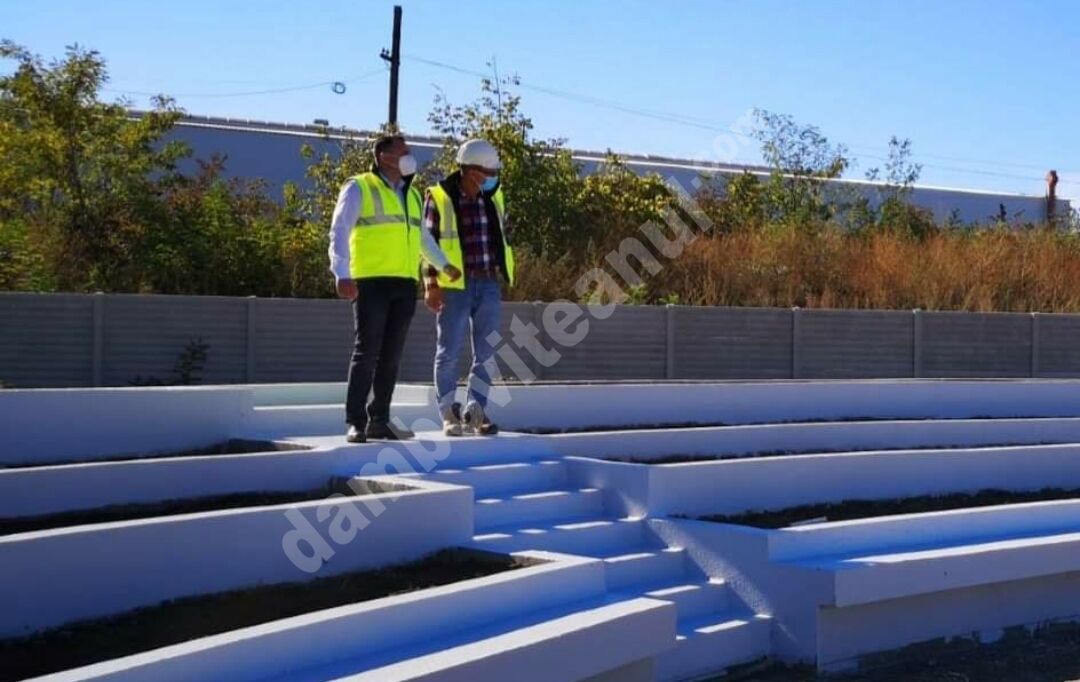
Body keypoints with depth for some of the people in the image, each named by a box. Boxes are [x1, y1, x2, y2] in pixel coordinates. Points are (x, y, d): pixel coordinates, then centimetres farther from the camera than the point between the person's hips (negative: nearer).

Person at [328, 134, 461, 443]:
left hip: (405, 284, 6)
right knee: (367, 353, -7)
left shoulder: (411, 194, 21)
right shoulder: (359, 188, 1)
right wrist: (342, 274, -18)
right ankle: (355, 422, -3)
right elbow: (339, 232, -6)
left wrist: (444, 265, 24)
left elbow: (423, 236, 33)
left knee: (392, 356, 7)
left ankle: (379, 420, 13)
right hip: (372, 282, -6)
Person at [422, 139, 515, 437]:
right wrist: (431, 285, -12)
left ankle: (475, 411, 14)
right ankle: (449, 414, 11)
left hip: (489, 285, 5)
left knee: (486, 353, 6)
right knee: (449, 352, 2)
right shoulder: (439, 198, -6)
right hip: (455, 286, -5)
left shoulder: (493, 197, 10)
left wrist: (502, 276, 16)